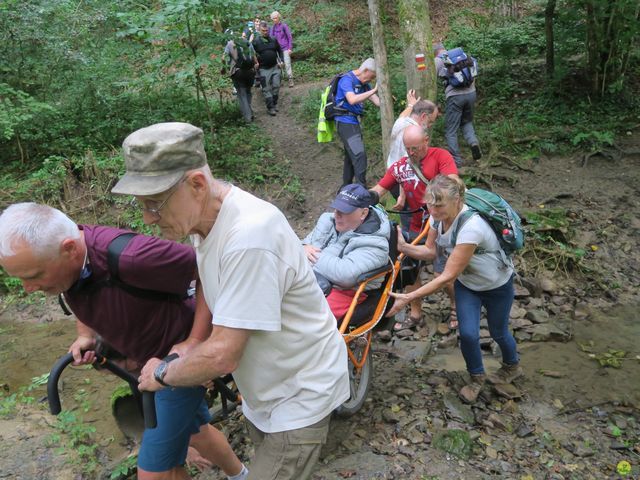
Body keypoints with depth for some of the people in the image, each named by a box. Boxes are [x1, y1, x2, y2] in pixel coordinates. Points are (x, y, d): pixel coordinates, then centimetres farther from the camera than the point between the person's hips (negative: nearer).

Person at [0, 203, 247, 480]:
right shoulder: (64, 255, -13)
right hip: (150, 358, 8)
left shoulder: (131, 258, -39)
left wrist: (195, 341, -26)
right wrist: (85, 336, -3)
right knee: (192, 430, 28)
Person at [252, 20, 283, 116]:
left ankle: (275, 104, 22)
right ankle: (270, 107, 5)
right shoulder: (256, 41, -6)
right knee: (266, 89, -2)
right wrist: (255, 63, -11)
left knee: (276, 86, 6)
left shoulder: (273, 39, 4)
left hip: (275, 67, 3)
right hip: (264, 69, -3)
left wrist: (280, 61, 4)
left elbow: (280, 51, 16)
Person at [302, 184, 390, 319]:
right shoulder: (329, 221, 5)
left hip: (344, 292, -7)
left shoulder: (374, 244, -17)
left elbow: (345, 274, -29)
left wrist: (314, 256, -20)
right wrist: (305, 248, -11)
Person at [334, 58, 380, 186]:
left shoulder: (363, 83, 13)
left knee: (351, 156, 16)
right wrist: (374, 90, -31)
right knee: (359, 155, -17)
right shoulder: (347, 80, -14)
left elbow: (377, 101, 7)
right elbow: (352, 100, -32)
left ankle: (346, 187, 28)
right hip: (345, 122, -10)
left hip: (354, 122, 10)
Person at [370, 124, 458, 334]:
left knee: (443, 273, -1)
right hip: (416, 227, 5)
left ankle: (455, 305, 29)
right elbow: (378, 190, -1)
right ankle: (415, 314, 27)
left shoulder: (441, 156, -9)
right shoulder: (400, 166, 1)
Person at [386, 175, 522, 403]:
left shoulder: (471, 227, -42)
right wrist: (403, 246, -28)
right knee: (468, 333, -4)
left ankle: (512, 366, 50)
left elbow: (448, 276, -39)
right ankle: (477, 377, 25)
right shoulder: (438, 217, -20)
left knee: (498, 332, 17)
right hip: (467, 283, 5)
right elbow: (432, 251, -10)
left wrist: (408, 298, -40)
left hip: (497, 286, -5)